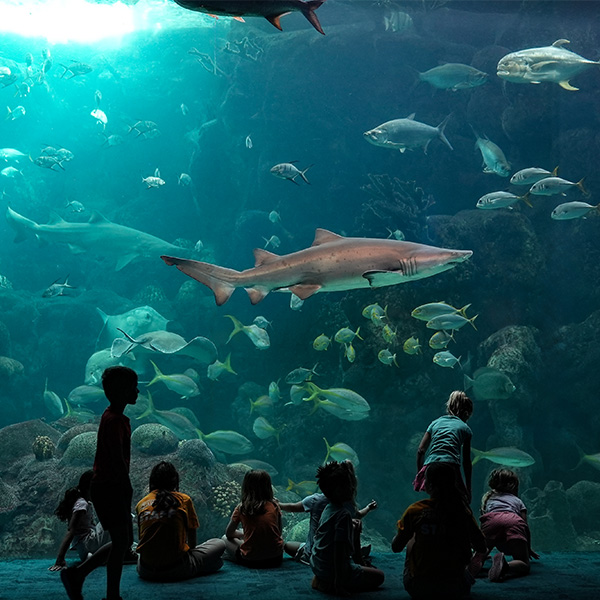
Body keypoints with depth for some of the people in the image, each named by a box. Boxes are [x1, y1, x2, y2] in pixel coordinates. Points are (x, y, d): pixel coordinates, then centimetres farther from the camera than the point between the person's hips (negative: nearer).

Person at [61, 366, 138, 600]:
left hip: (113, 487, 10)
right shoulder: (113, 420, -18)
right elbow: (118, 460, -22)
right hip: (108, 488, -10)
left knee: (124, 541, 14)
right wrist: (128, 490, -17)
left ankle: (76, 574, 20)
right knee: (122, 541, -4)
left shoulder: (117, 418, 14)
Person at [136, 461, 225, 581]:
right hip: (176, 570, -3)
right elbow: (192, 542, 6)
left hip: (146, 572, 4)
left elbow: (142, 539, 15)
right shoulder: (184, 500, 1)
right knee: (220, 544, 15)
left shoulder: (141, 504, 8)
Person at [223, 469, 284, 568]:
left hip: (251, 561, -1)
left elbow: (229, 533, 9)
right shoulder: (274, 506, 0)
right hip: (276, 559, 1)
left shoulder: (241, 508, -3)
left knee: (225, 539, 23)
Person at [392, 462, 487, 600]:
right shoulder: (462, 511, -8)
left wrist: (401, 529, 21)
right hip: (455, 588, 1)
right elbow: (481, 548, 2)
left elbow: (396, 547, 0)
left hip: (418, 588, -1)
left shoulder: (414, 511, -11)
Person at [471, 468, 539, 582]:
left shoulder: (488, 497, 42)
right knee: (523, 565, 0)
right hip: (513, 522, -1)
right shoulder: (517, 500, 38)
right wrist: (529, 549, 51)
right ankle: (505, 566, -35)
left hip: (491, 519, 1)